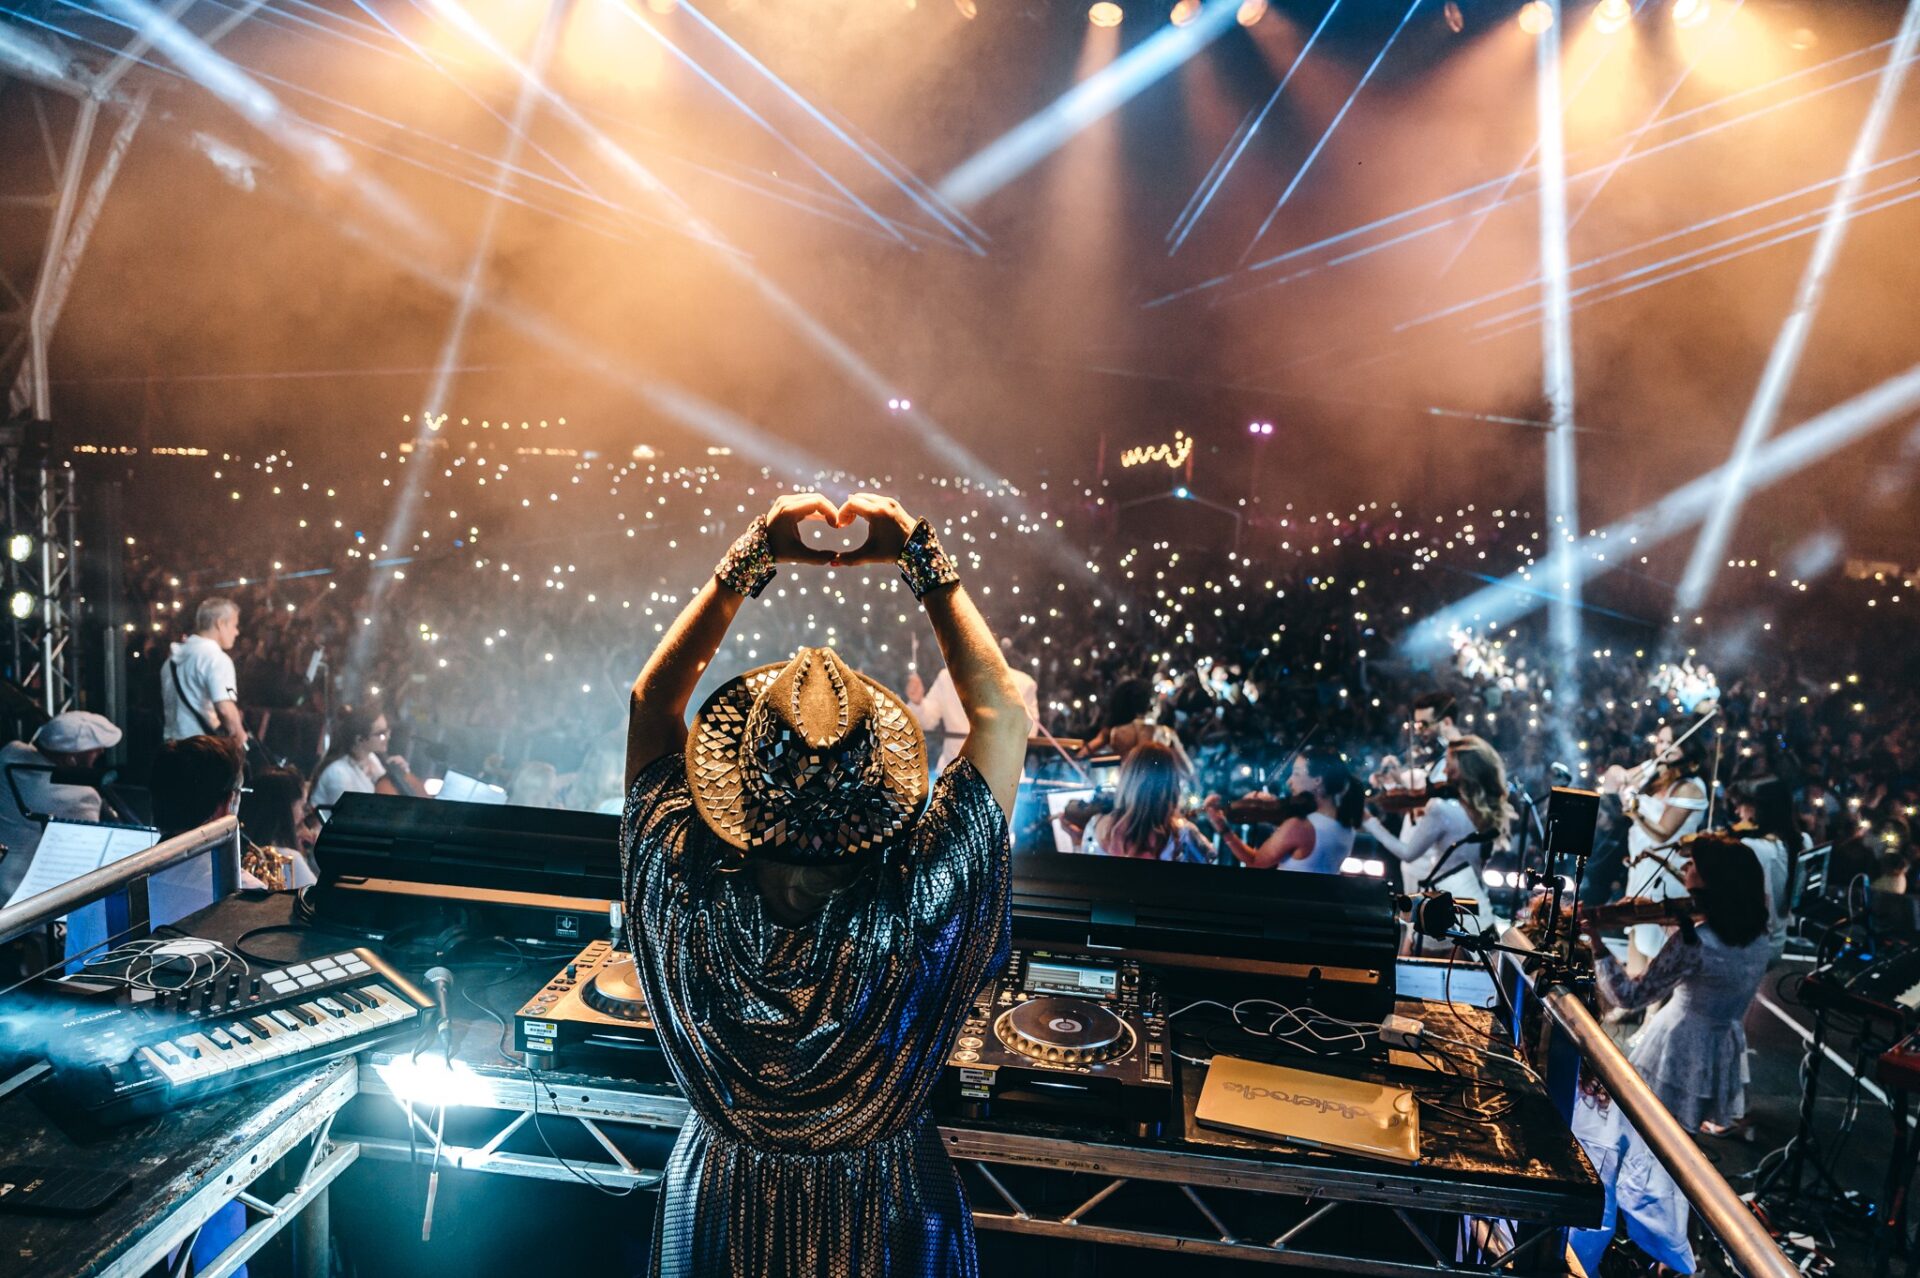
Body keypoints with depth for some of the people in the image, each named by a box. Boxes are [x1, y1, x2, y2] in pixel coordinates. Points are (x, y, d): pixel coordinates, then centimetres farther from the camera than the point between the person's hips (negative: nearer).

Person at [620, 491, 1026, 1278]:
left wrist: (752, 556, -18)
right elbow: (1002, 712, -23)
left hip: (721, 1212, 1)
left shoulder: (690, 902, -31)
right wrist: (921, 556, -20)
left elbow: (652, 699, -16)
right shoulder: (917, 910, -35)